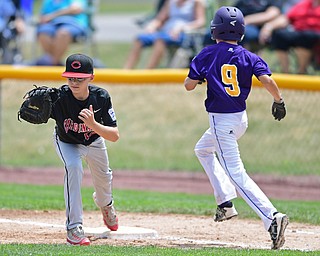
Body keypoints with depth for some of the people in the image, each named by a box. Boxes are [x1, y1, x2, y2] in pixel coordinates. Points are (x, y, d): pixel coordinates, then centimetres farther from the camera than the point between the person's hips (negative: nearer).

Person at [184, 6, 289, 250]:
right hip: (241, 119, 6)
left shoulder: (207, 54, -7)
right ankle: (226, 202, 21)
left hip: (221, 121, -6)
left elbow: (189, 85, -5)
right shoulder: (249, 57, 0)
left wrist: (198, 74, 16)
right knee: (203, 149, 30)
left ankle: (272, 216, -28)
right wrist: (279, 101, 1)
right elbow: (267, 80, -15)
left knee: (236, 173, -10)